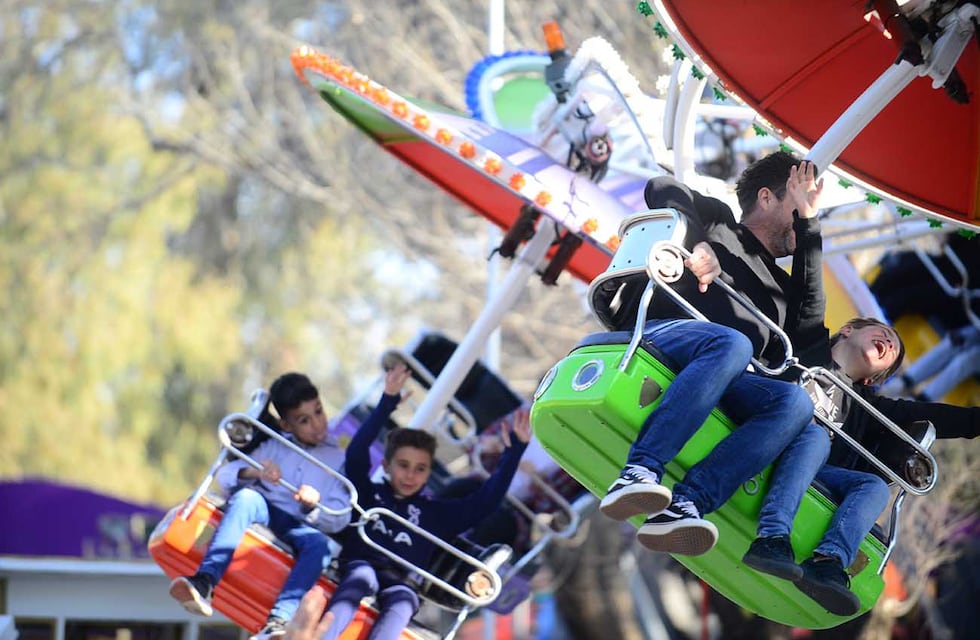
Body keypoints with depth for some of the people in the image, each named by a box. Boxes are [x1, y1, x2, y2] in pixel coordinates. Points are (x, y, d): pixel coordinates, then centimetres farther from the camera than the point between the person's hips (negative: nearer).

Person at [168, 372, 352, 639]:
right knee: (246, 495, -33)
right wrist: (250, 472, -17)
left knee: (319, 544, -36)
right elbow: (224, 475, 6)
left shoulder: (339, 460, 13)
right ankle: (203, 584, -50)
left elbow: (340, 519, 4)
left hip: (300, 528, -1)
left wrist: (314, 508, -19)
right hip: (263, 513, 1)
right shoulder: (274, 447, 17)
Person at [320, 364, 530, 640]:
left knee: (402, 601, -35)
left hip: (400, 580, 1)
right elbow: (356, 453, 4)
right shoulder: (369, 493, 19)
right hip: (359, 565, -1)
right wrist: (388, 402, -2)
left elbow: (486, 500, 19)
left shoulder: (436, 512, 24)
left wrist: (516, 449, 14)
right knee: (363, 577, -38)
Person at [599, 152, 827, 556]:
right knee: (731, 344, -38)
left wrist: (808, 223, 19)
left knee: (797, 404, -26)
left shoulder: (779, 285, 37)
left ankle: (682, 508, -45)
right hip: (665, 335, -5)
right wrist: (697, 244, -11)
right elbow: (662, 190, 7)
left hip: (728, 388, 5)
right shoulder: (718, 222, 25)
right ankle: (638, 474, -49)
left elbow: (807, 327, 14)